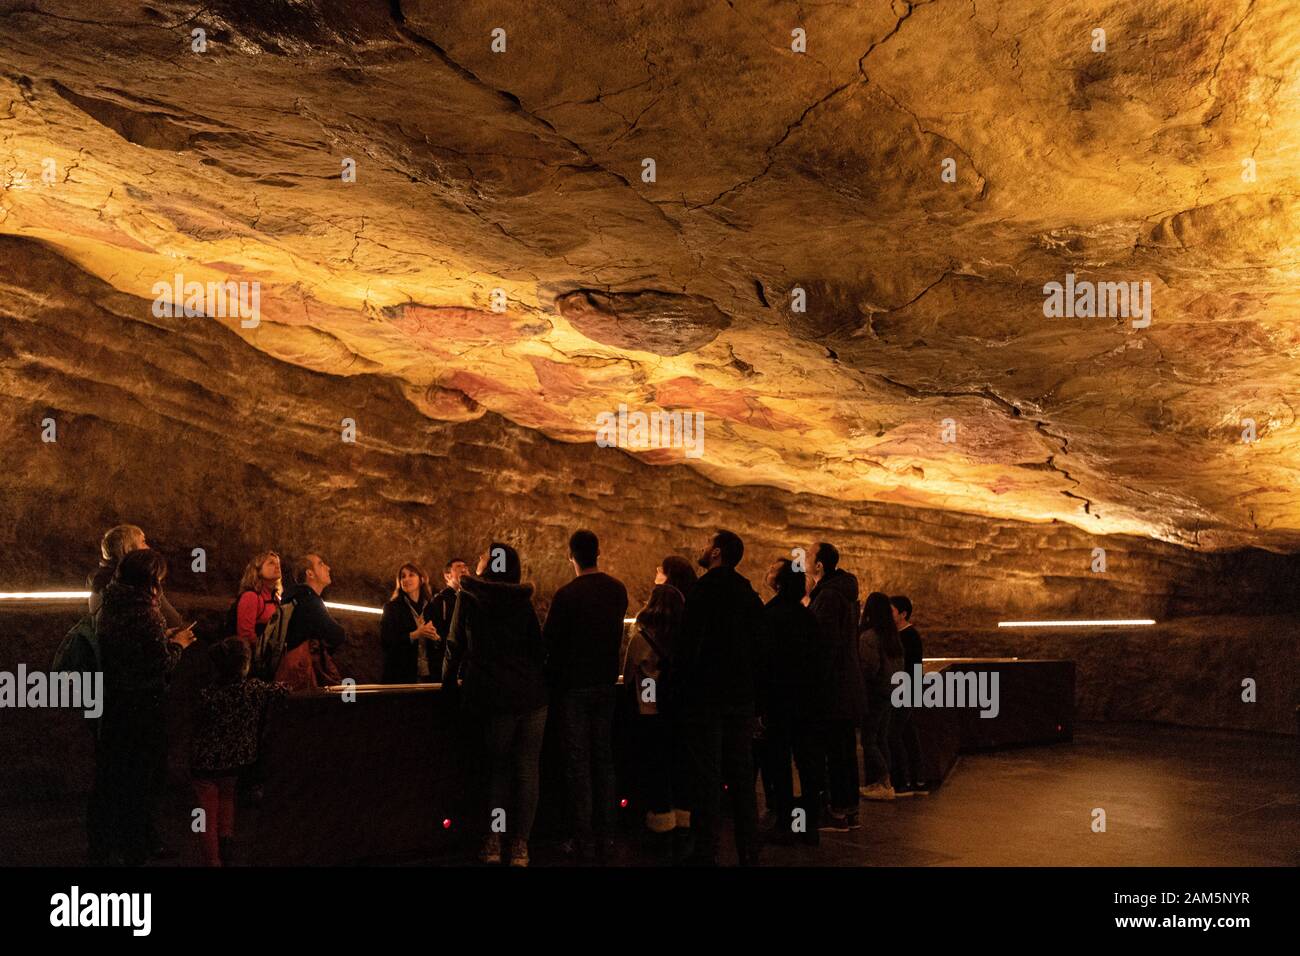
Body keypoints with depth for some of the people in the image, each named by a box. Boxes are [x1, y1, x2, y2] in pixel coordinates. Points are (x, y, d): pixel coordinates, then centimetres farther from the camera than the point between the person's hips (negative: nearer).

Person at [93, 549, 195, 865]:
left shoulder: (108, 608, 1)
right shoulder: (145, 614, -22)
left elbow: (127, 646, 7)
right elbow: (163, 665, -20)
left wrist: (163, 637, 8)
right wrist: (177, 644, -2)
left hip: (112, 705, 7)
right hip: (143, 708, -7)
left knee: (113, 771, 20)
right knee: (142, 777, 8)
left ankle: (109, 839, 33)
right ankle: (137, 849, 19)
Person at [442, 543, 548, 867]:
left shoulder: (469, 597, 2)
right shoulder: (523, 602, 8)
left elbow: (456, 644, 5)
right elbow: (539, 647, 9)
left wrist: (448, 680, 20)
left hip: (496, 696, -1)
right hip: (532, 695, 2)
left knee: (498, 769, 11)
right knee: (527, 771, 4)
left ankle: (494, 841, 10)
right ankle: (520, 845, 5)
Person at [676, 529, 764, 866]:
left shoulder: (705, 589, -12)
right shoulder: (748, 593, 10)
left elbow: (691, 643, -17)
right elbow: (757, 643, 13)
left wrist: (681, 689, -11)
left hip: (706, 695, -7)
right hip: (741, 696, 7)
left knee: (707, 775, -3)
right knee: (741, 774, 11)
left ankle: (706, 853, -1)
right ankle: (748, 852, 16)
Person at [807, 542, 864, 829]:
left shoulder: (828, 596, -16)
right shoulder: (845, 592, 14)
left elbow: (828, 643, -20)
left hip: (833, 684, -10)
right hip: (849, 684, 10)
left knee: (834, 750, -5)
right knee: (846, 749, 13)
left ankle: (838, 812, -1)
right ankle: (850, 809, 19)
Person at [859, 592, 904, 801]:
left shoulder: (868, 636, -18)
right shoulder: (892, 635, 6)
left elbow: (870, 667, -21)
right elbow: (899, 664, 11)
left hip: (874, 693, -8)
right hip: (890, 692, 8)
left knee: (869, 740, -1)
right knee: (881, 739, 13)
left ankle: (885, 785, -3)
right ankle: (875, 783, 18)